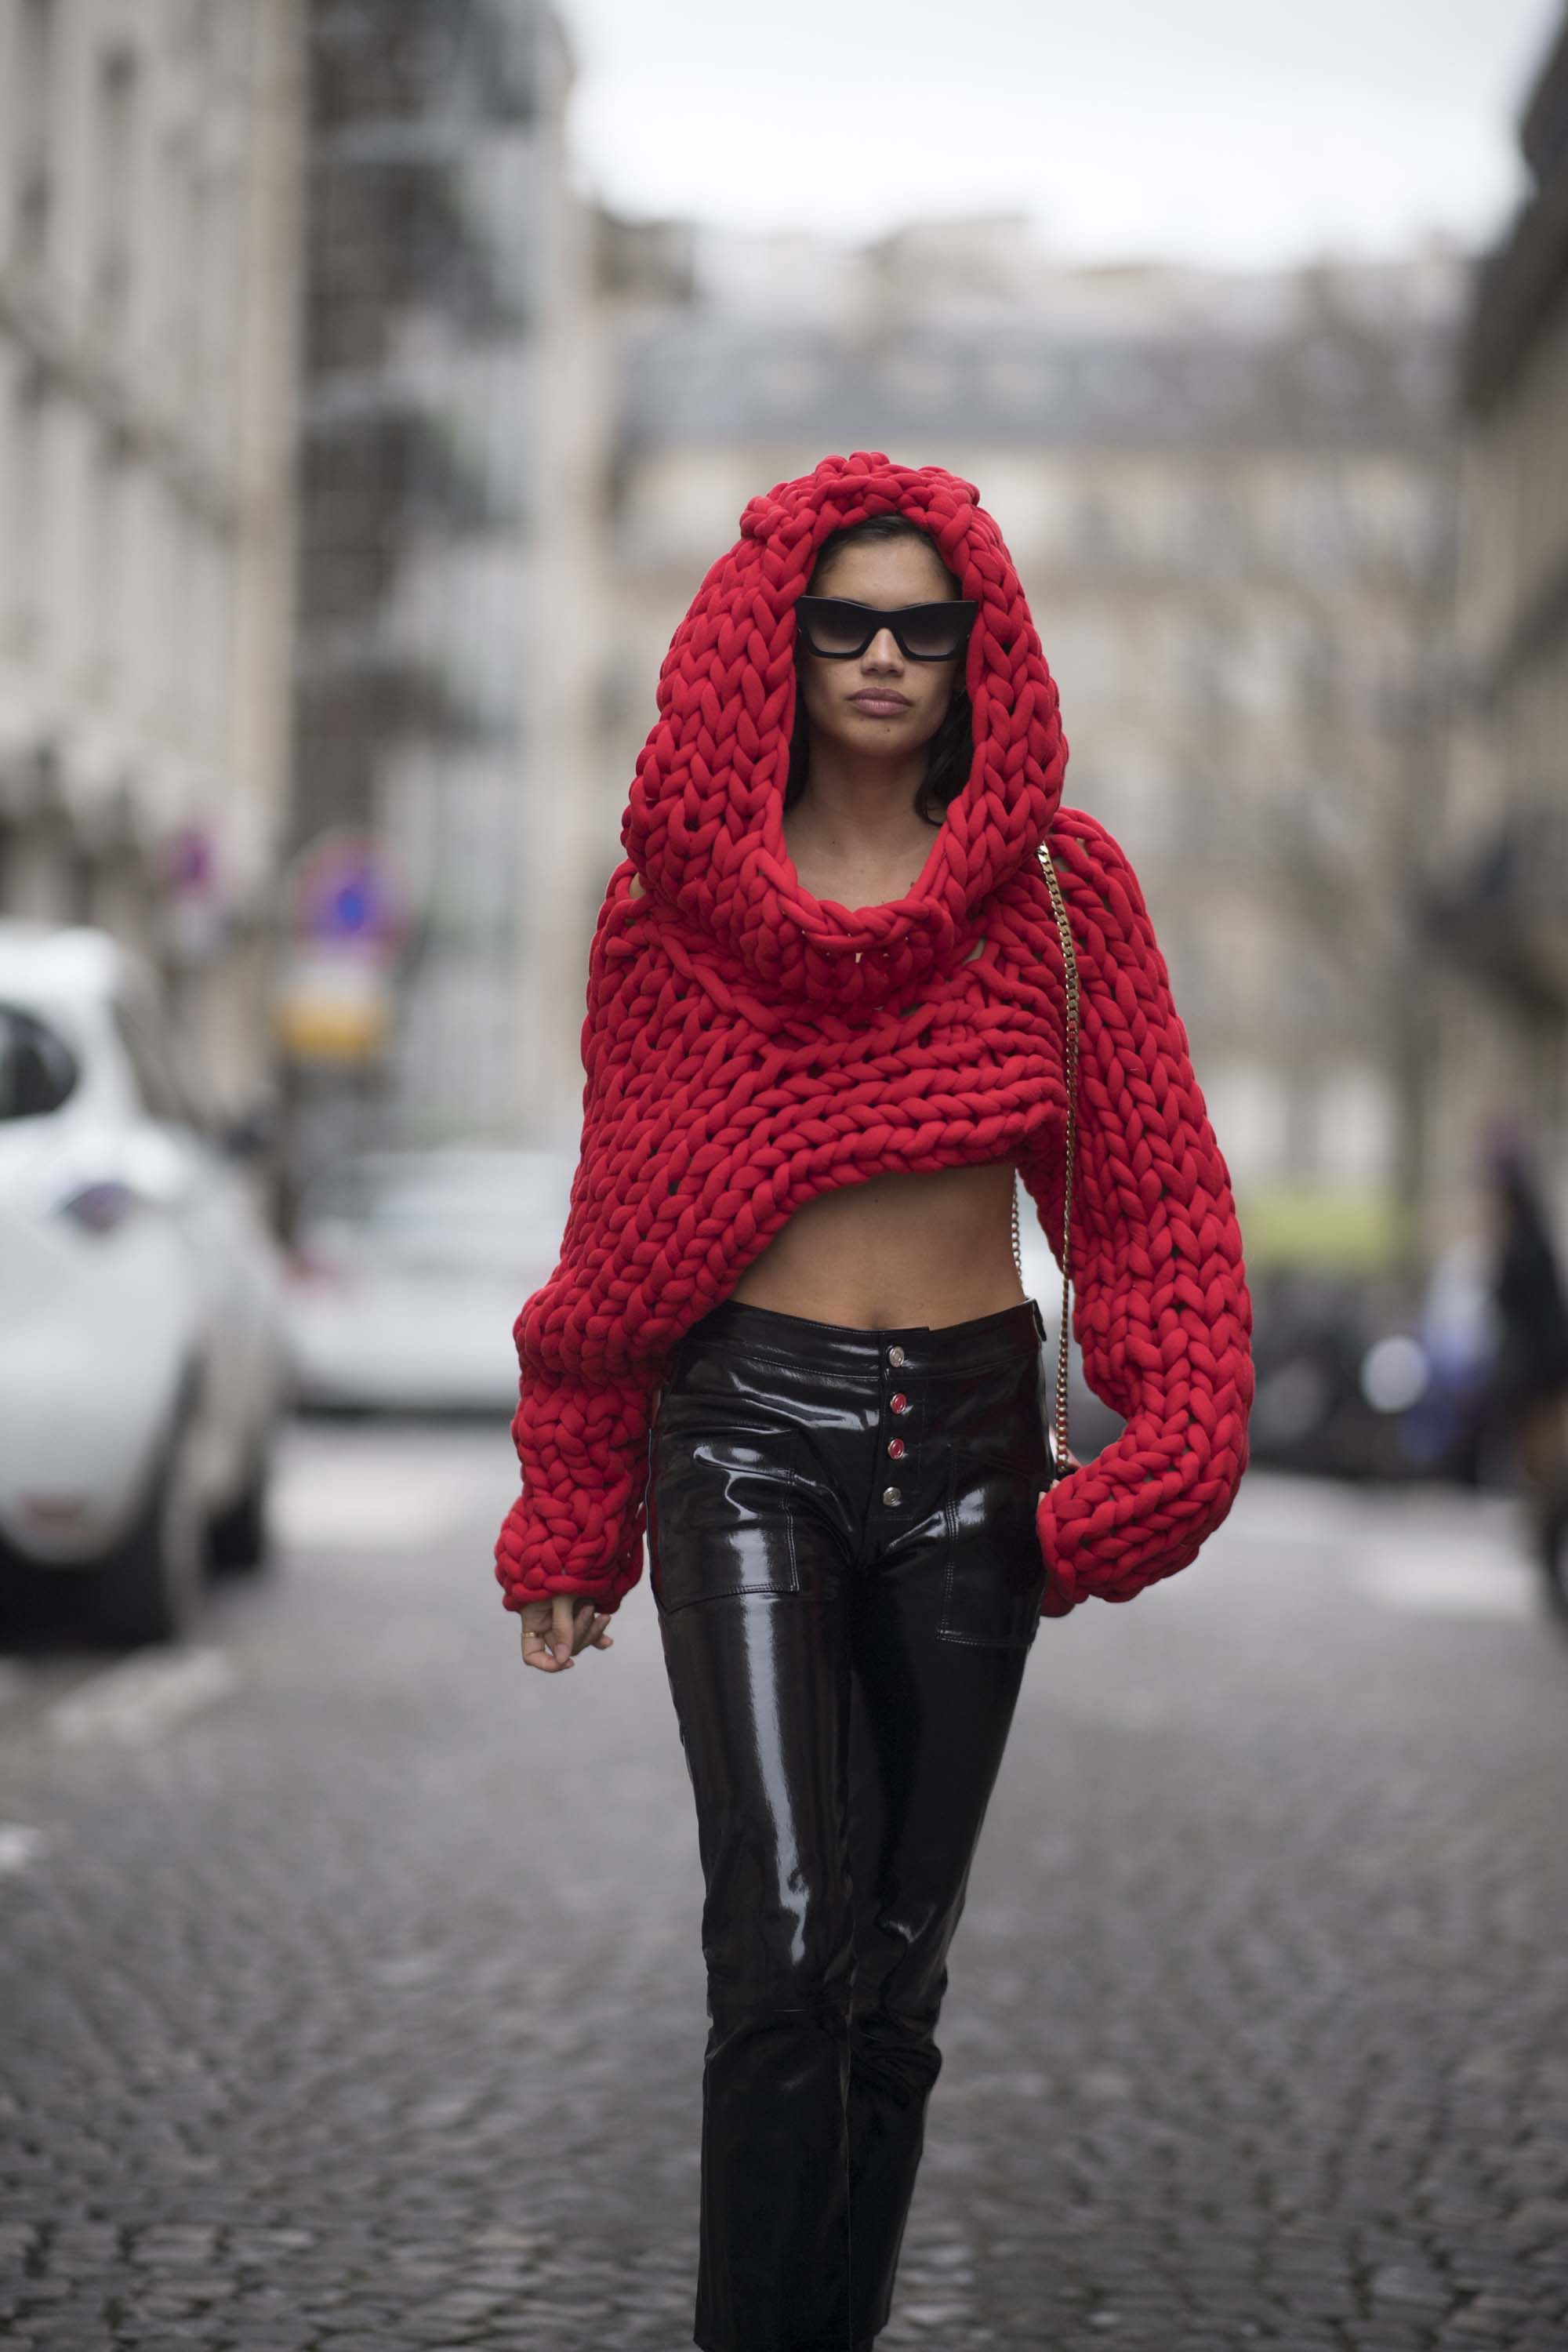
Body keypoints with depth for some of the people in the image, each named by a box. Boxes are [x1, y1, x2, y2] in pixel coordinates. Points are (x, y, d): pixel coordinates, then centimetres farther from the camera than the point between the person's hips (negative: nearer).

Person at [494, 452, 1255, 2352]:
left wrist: (1173, 1448, -11)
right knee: (786, 1956, -16)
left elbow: (1153, 1191, 3)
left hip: (973, 1432, 2)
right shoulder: (678, 891, 2)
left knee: (899, 1974, 8)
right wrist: (573, 1515, 12)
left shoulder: (1059, 888, 3)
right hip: (748, 1429, -2)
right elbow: (622, 1213, 9)